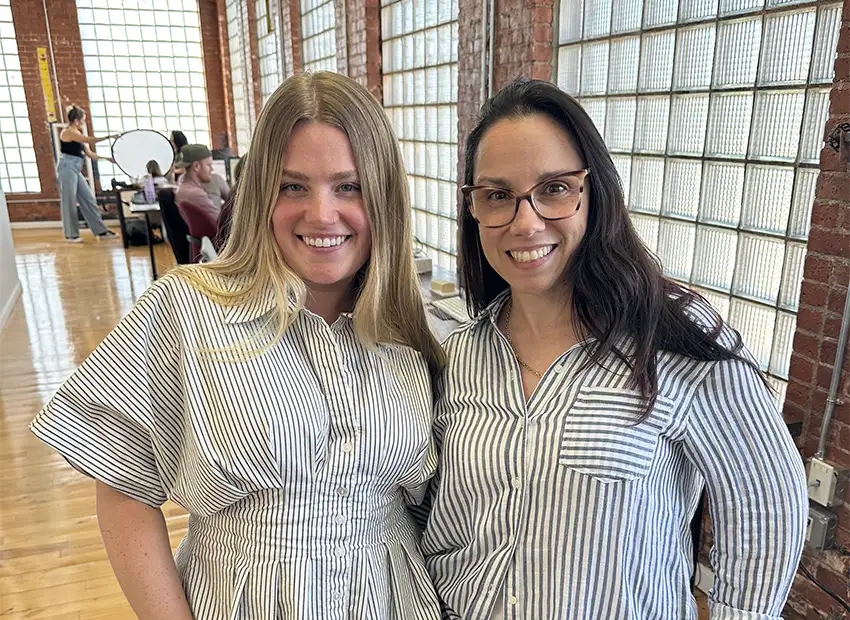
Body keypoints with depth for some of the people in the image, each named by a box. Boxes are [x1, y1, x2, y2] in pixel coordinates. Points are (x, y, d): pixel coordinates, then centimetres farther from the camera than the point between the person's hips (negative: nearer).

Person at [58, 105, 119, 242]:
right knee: (69, 202, -4)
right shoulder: (67, 132, -8)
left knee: (89, 199, 5)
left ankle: (101, 231, 6)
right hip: (67, 168, -9)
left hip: (75, 170, 9)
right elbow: (88, 140, -19)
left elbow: (90, 154, 18)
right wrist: (107, 137, -15)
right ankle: (71, 235, 4)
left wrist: (106, 158, 11)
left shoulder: (78, 134, 18)